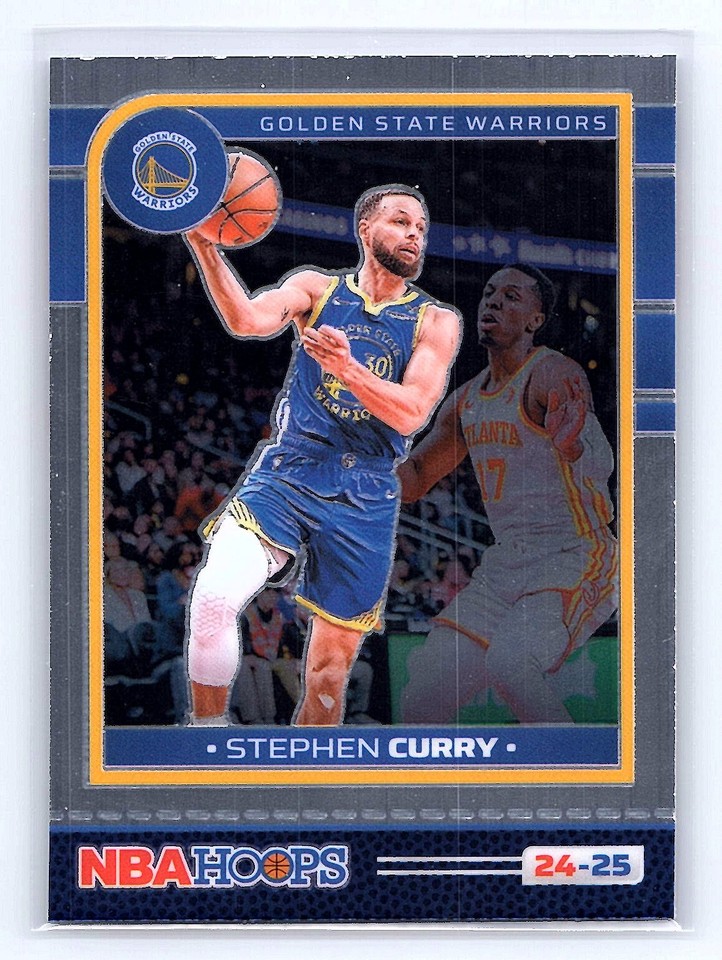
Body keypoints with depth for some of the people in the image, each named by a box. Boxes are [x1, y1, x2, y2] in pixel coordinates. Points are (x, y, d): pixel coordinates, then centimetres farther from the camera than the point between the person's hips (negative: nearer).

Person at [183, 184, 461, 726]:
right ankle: (208, 729, -6)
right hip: (287, 473, -1)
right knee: (214, 598, -25)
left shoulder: (436, 323, 6)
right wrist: (203, 245, -28)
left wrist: (347, 368, -26)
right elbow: (248, 320, -13)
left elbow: (410, 414, -8)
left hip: (364, 498, 1)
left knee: (334, 663, 5)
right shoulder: (316, 288, 7)